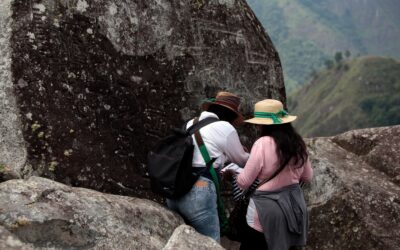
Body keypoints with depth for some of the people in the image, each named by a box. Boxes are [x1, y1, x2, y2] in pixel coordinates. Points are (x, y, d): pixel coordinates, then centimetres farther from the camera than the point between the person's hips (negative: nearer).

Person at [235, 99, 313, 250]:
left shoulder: (263, 143, -18)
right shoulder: (297, 143, 0)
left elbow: (244, 182, -13)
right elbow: (307, 177, 13)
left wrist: (233, 174, 7)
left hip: (268, 209, -6)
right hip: (294, 204, 6)